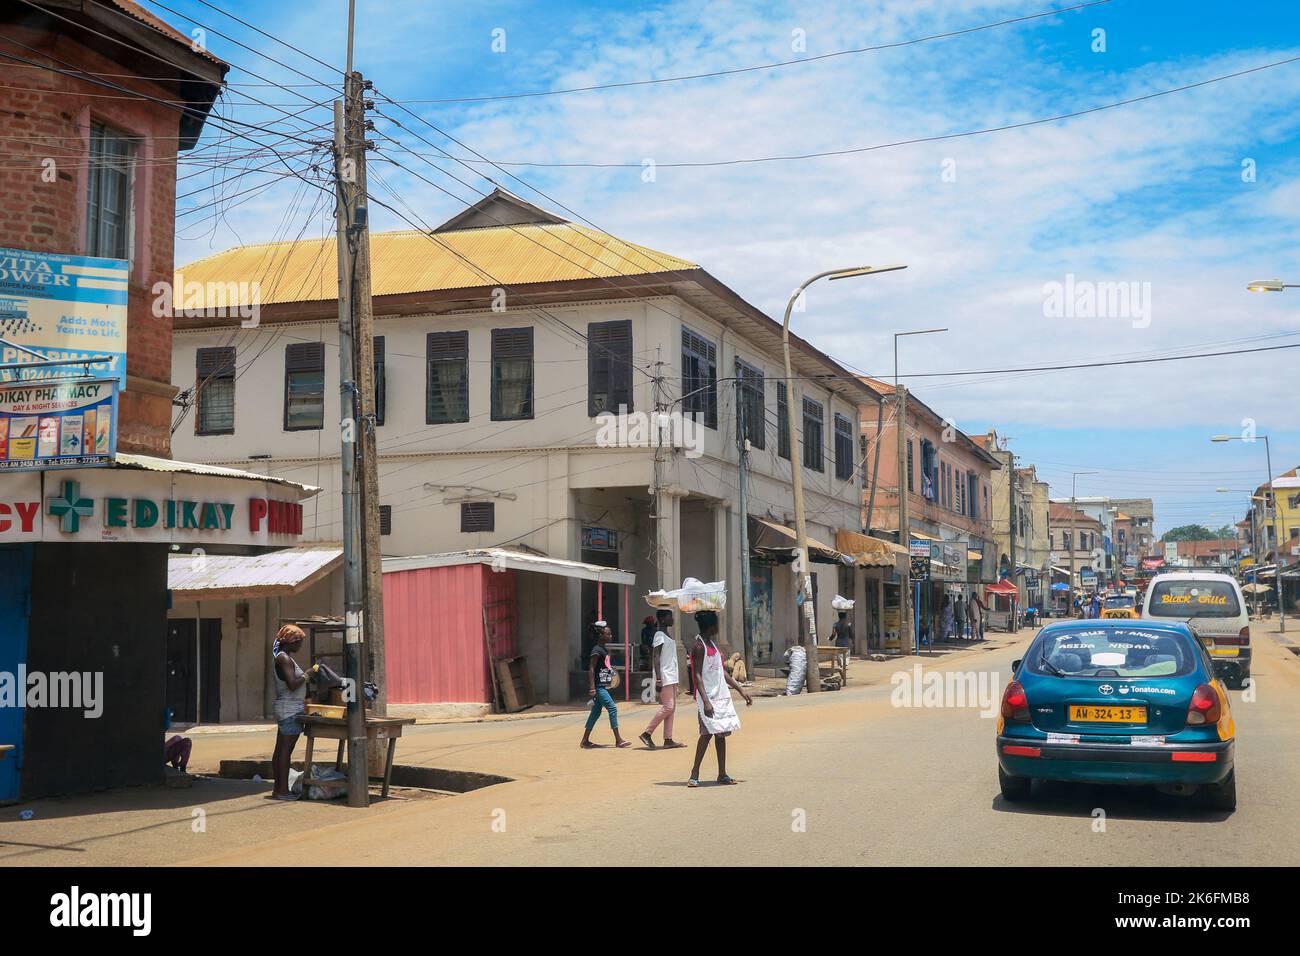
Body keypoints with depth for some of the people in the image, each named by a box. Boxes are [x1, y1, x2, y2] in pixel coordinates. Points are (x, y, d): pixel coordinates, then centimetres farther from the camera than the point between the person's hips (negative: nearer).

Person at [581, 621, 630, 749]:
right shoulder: (597, 650, -15)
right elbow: (591, 669, -18)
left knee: (596, 712, 11)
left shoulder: (605, 650, 13)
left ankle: (585, 740, 17)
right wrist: (592, 688, -22)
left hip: (603, 686, 10)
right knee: (612, 708, -10)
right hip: (598, 686, -10)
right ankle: (618, 740, -7)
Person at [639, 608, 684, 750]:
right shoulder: (659, 635, -11)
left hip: (672, 677, 10)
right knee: (667, 706, -12)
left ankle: (668, 740, 6)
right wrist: (658, 679, -23)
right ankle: (647, 733, -4)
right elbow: (656, 657, -17)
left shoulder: (668, 636, 17)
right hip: (665, 677, -10)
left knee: (672, 707, 6)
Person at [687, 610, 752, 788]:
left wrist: (741, 690, 21)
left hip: (722, 696, 9)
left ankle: (722, 774, 15)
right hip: (708, 697, -9)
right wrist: (705, 701, -25)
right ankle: (694, 775, -8)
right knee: (707, 733, -13)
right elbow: (697, 675, -17)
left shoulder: (712, 643, 15)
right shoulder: (699, 646, -12)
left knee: (722, 733, 9)